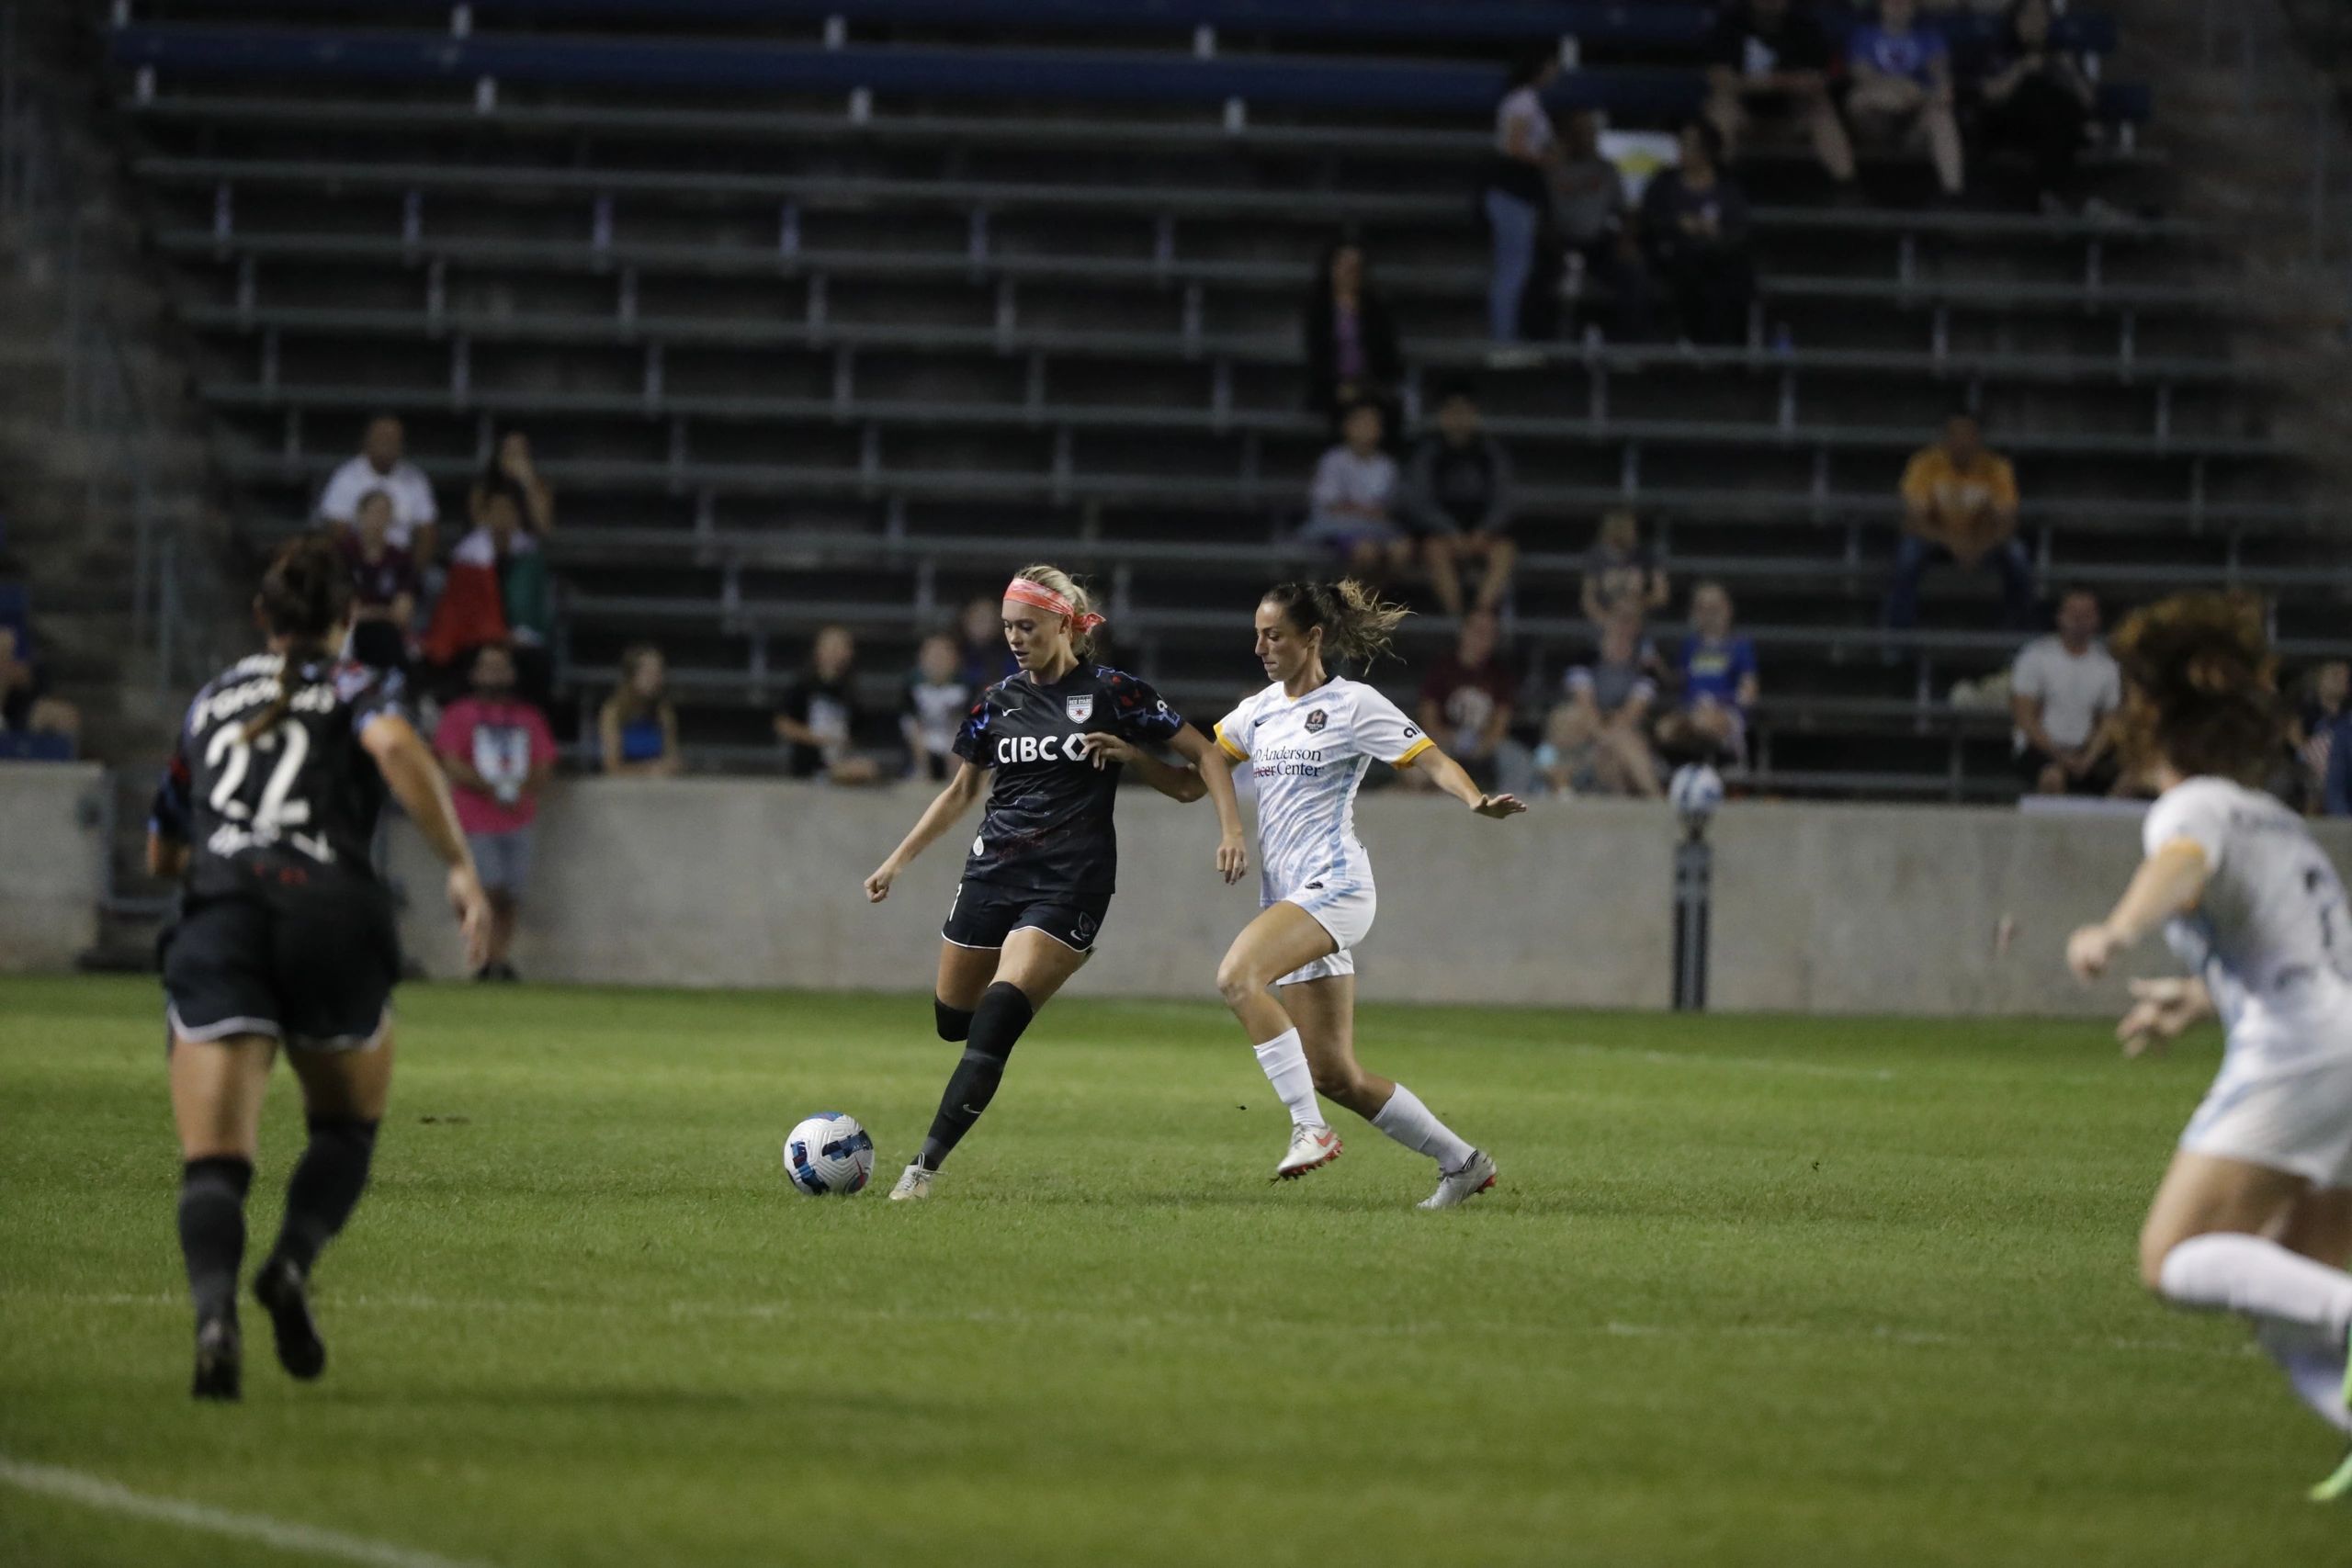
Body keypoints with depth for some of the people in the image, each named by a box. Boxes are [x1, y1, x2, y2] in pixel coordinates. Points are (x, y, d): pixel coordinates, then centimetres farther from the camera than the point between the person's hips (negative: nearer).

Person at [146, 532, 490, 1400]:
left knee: (213, 1161, -6)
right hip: (331, 916, -2)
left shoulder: (210, 700, 26)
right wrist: (461, 867, -10)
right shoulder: (357, 689, 14)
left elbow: (162, 853, 33)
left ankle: (214, 1309, -36)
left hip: (217, 916, 2)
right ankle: (294, 1264, -8)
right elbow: (397, 749, -11)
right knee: (348, 1127, 21)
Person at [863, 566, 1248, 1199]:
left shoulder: (1113, 693, -4)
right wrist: (899, 860, 21)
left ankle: (926, 1166, -19)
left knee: (994, 1025, -18)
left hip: (1070, 881, -5)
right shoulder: (998, 701, 9)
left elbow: (1204, 760, 2)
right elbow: (964, 790, 22)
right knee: (953, 1020, 10)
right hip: (993, 873, 5)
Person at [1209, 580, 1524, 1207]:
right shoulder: (1259, 710, 16)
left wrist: (1477, 800, -26)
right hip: (1287, 895, 8)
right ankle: (1462, 1161, 16)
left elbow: (1434, 761, -9)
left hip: (1333, 886, -8)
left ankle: (1309, 1128, -26)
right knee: (1333, 1075, 3)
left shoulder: (1353, 704, -4)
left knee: (1237, 976, -31)